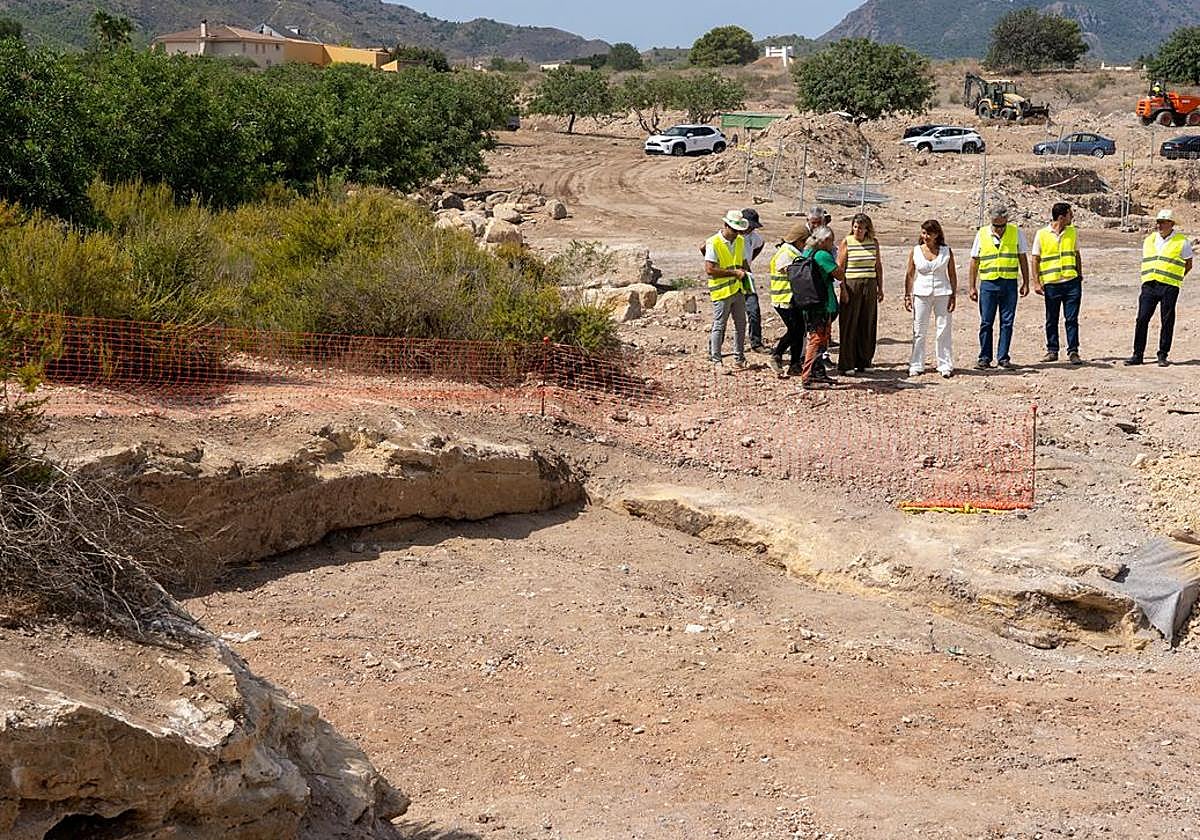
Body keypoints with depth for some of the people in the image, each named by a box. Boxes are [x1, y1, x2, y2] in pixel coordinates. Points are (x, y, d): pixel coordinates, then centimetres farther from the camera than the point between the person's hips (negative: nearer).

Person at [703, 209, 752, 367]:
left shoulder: (740, 241, 10)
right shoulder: (713, 243, -13)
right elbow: (709, 270, -19)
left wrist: (745, 271, 3)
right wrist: (734, 273, -17)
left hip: (738, 290, 7)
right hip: (721, 291, -7)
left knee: (741, 325, 11)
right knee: (719, 326, -1)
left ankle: (739, 358, 21)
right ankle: (716, 359, 6)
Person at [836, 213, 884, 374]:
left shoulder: (874, 242, 8)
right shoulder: (846, 242, -3)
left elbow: (878, 267, 15)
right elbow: (839, 268, -5)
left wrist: (880, 288, 11)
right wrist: (843, 289, -12)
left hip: (870, 286, 4)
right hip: (851, 286, -4)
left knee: (868, 325, 6)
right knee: (849, 325, -3)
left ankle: (863, 362, 15)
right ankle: (846, 364, 1)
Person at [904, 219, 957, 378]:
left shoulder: (946, 251, 2)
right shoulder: (916, 252, 3)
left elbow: (952, 275, 5)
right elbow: (910, 275, 7)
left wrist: (953, 295, -1)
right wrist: (907, 296, 2)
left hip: (942, 293, -1)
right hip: (921, 293, 1)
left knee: (944, 330, -1)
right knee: (919, 331, 3)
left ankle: (945, 366, 4)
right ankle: (916, 366, 9)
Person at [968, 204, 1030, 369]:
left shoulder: (1016, 232, 3)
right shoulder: (982, 234, 3)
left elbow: (1023, 258, 8)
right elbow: (975, 261, 8)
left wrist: (1025, 283, 5)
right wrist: (973, 286, 5)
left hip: (1009, 283, 0)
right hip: (988, 283, 0)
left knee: (1007, 323, 3)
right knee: (986, 323, 0)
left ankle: (1003, 357, 10)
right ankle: (984, 358, 6)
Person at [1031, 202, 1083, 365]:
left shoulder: (1072, 232, 7)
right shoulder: (1042, 235, -3)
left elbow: (1077, 255, 17)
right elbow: (1034, 259, -1)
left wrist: (1080, 275, 14)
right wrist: (1036, 282, -7)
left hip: (1071, 282, 2)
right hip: (1051, 283, -2)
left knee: (1072, 319, -1)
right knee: (1051, 320, 7)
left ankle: (1073, 351, 3)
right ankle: (1052, 350, 17)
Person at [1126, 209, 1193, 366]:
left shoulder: (1182, 242, 1)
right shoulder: (1149, 241, 13)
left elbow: (1188, 264, 8)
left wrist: (1174, 279, 5)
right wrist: (1148, 279, 12)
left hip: (1169, 288, -4)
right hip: (1149, 286, 4)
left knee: (1167, 322, 1)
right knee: (1142, 319, -2)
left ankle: (1163, 355, 10)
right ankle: (1137, 355, 3)